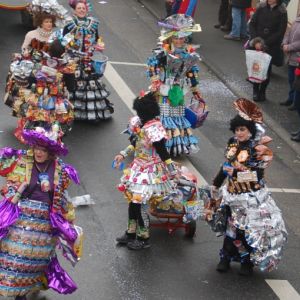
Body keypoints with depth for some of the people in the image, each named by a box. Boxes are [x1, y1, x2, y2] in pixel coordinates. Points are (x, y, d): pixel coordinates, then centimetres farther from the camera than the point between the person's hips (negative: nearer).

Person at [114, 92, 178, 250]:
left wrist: (172, 171, -15)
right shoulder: (140, 123, -3)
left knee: (139, 203, -2)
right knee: (132, 199, 16)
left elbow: (163, 152, -21)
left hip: (150, 171, -9)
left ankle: (144, 239, 15)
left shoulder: (153, 129, -28)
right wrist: (123, 154, 16)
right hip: (139, 167, 9)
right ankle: (131, 233, 31)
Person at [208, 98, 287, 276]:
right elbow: (227, 165, 14)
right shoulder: (233, 144, 3)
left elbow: (258, 174, -17)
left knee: (249, 229, 1)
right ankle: (226, 258, 27)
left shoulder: (259, 149, -15)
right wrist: (216, 185, 18)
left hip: (251, 197, -5)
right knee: (230, 226, 14)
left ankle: (248, 262, 17)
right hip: (233, 194, 5)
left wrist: (236, 172, -19)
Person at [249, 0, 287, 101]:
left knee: (267, 70, 5)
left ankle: (262, 92, 22)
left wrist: (266, 43, -16)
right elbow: (252, 24, 1)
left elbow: (280, 32, -10)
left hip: (271, 47, -1)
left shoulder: (282, 12, -8)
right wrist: (255, 39, -13)